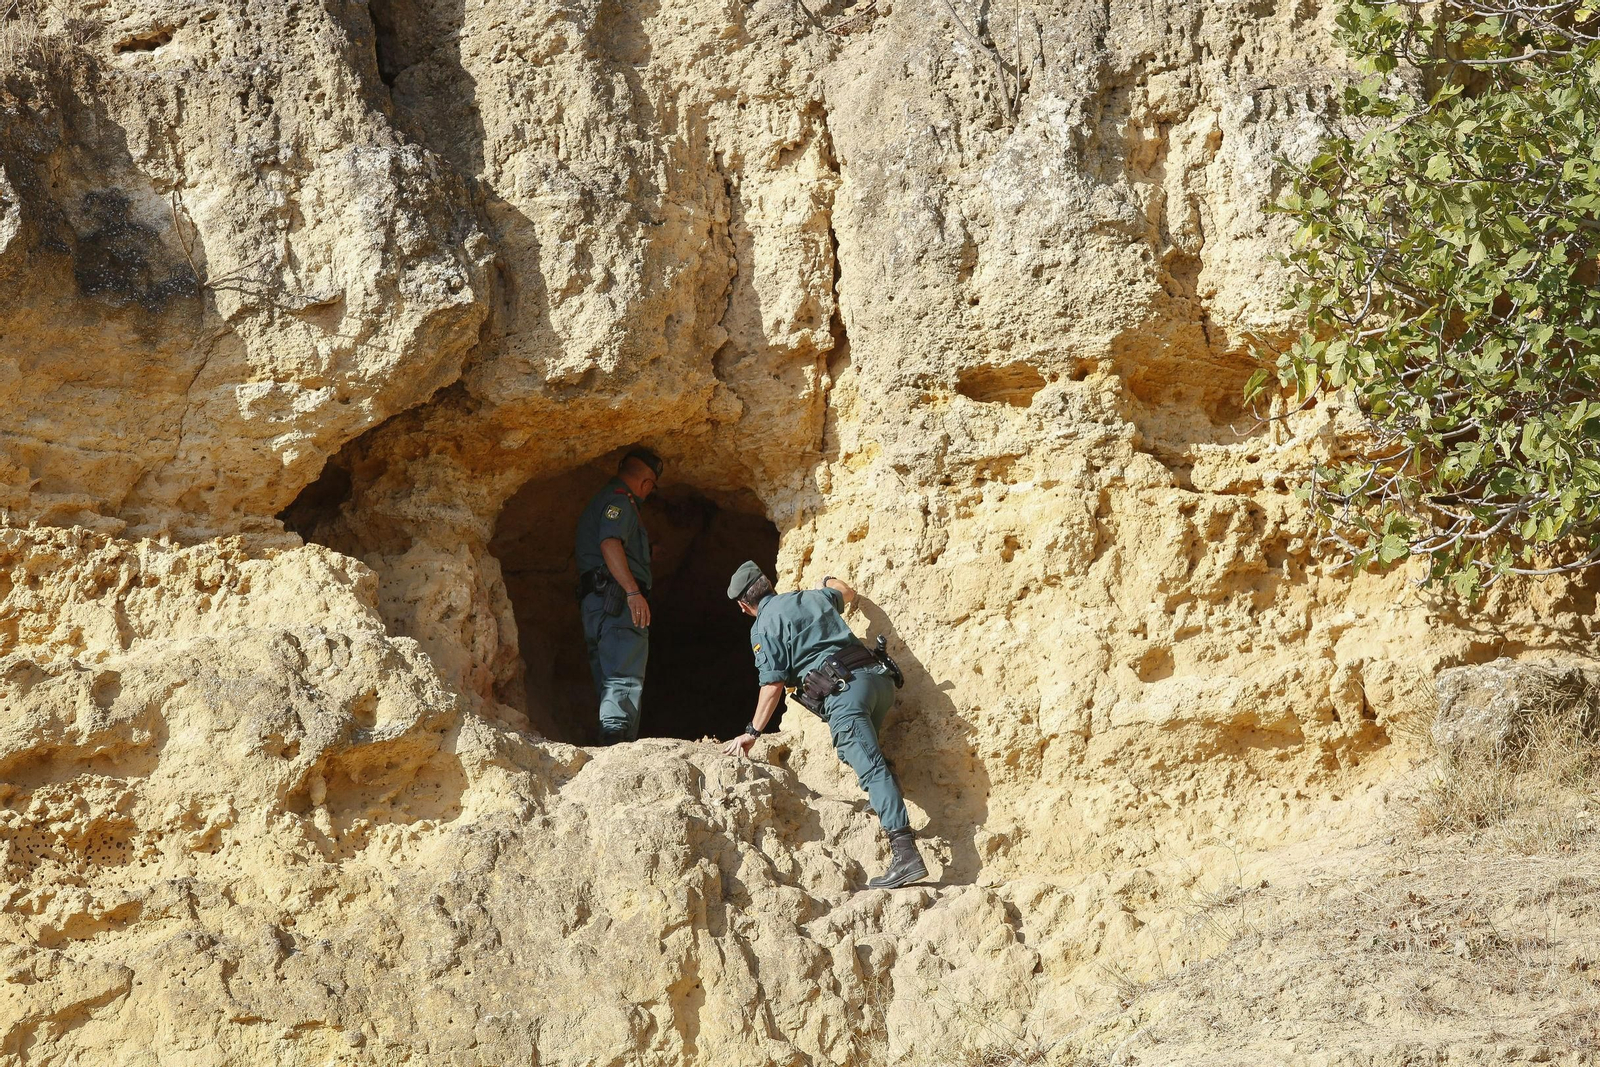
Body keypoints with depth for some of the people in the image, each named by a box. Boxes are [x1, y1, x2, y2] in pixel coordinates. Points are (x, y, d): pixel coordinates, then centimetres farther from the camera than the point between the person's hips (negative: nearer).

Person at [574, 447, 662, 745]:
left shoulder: (599, 501, 27)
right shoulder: (620, 499, -5)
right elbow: (610, 543, -20)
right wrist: (633, 590, -27)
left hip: (595, 602, 10)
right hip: (618, 598, -10)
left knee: (608, 682, 8)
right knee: (625, 677, -17)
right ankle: (616, 736, -30)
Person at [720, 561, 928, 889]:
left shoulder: (764, 626, 7)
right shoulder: (815, 597, 26)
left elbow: (773, 684, -1)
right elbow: (847, 595, 49)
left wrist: (752, 732, 5)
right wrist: (831, 581, 71)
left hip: (844, 690, -7)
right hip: (879, 676, 7)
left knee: (871, 769, -18)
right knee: (868, 758, 29)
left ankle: (905, 852, -30)